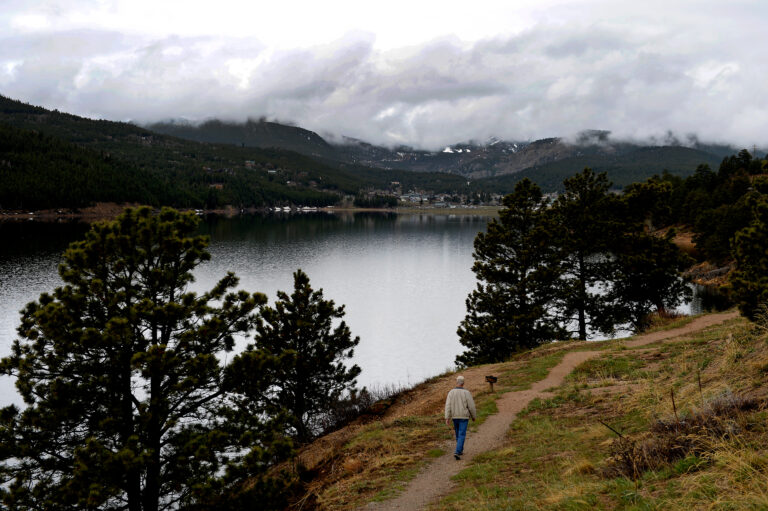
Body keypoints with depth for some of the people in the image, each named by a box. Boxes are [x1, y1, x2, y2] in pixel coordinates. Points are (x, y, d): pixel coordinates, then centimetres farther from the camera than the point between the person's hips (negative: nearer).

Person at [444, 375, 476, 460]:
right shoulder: (466, 393, -13)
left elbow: (448, 406, -11)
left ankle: (460, 450, 36)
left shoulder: (451, 392, -5)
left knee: (458, 433, 23)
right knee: (461, 435, -4)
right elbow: (471, 406, -10)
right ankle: (457, 452, -19)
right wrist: (474, 416, 7)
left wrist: (447, 418, -11)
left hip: (454, 417, 4)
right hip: (464, 417, -4)